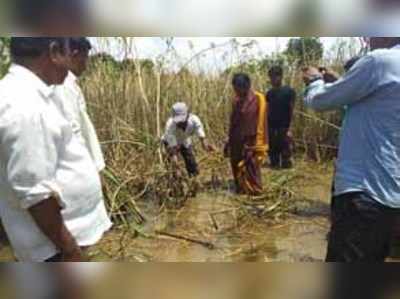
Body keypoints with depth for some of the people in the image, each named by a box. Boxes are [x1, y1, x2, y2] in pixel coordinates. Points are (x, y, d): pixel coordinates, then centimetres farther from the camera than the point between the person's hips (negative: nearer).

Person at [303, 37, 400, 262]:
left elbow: (320, 101, -6)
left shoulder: (381, 60, -14)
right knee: (372, 259, 20)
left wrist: (316, 81, 15)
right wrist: (336, 82, 23)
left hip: (364, 193, -9)